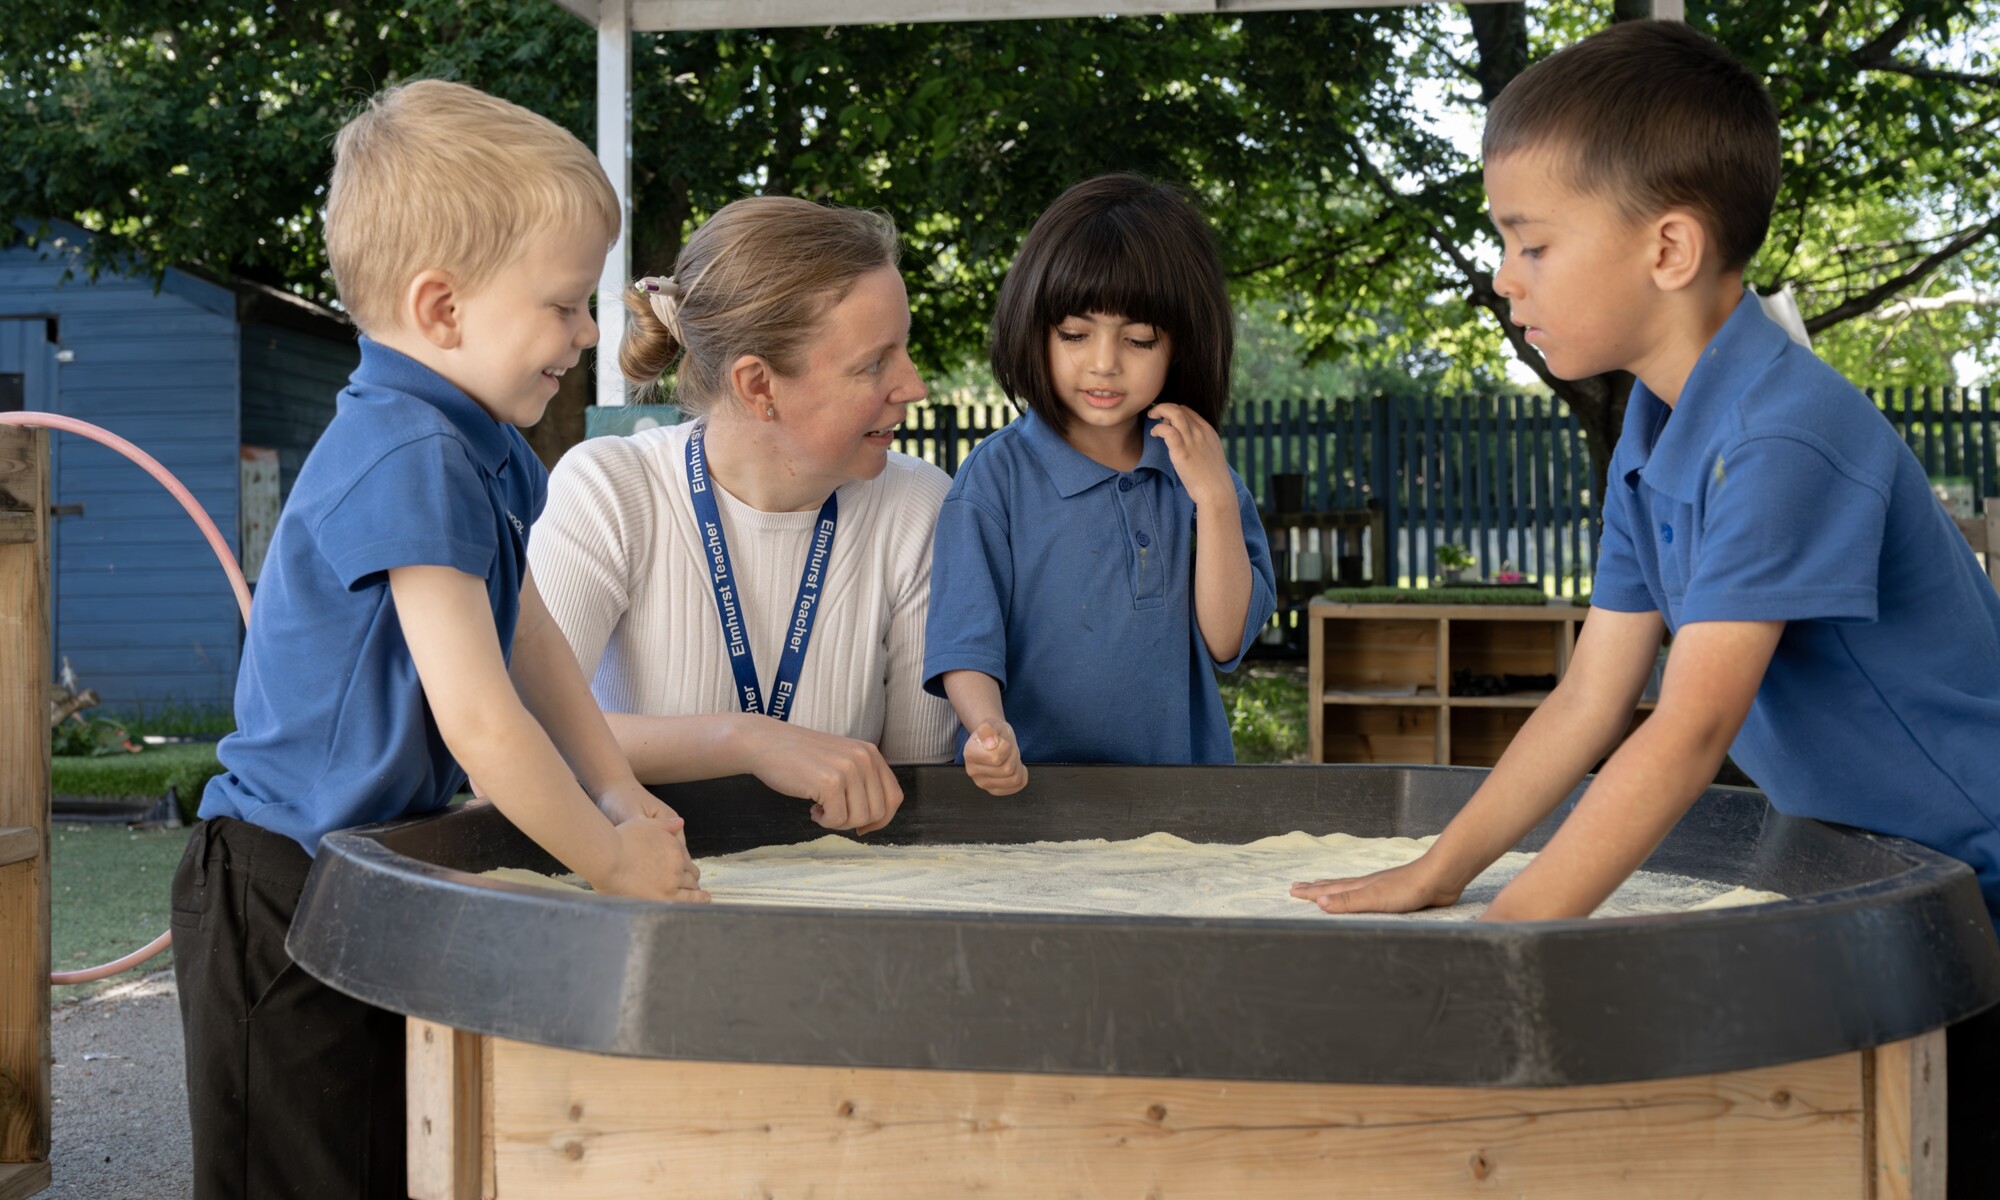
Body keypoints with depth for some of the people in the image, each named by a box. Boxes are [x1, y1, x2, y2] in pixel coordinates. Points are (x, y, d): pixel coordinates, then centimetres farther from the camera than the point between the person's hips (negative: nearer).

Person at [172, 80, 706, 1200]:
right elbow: (478, 719, -28)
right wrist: (612, 859, -17)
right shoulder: (409, 461, -25)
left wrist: (618, 795, 6)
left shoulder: (487, 453, 7)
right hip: (283, 892, -10)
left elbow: (531, 641, 16)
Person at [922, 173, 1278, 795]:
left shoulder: (1195, 467, 6)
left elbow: (1225, 642, 2)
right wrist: (991, 732, -27)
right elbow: (965, 646, -8)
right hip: (1031, 785, -2)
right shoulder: (997, 476, -3)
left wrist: (1215, 498, -7)